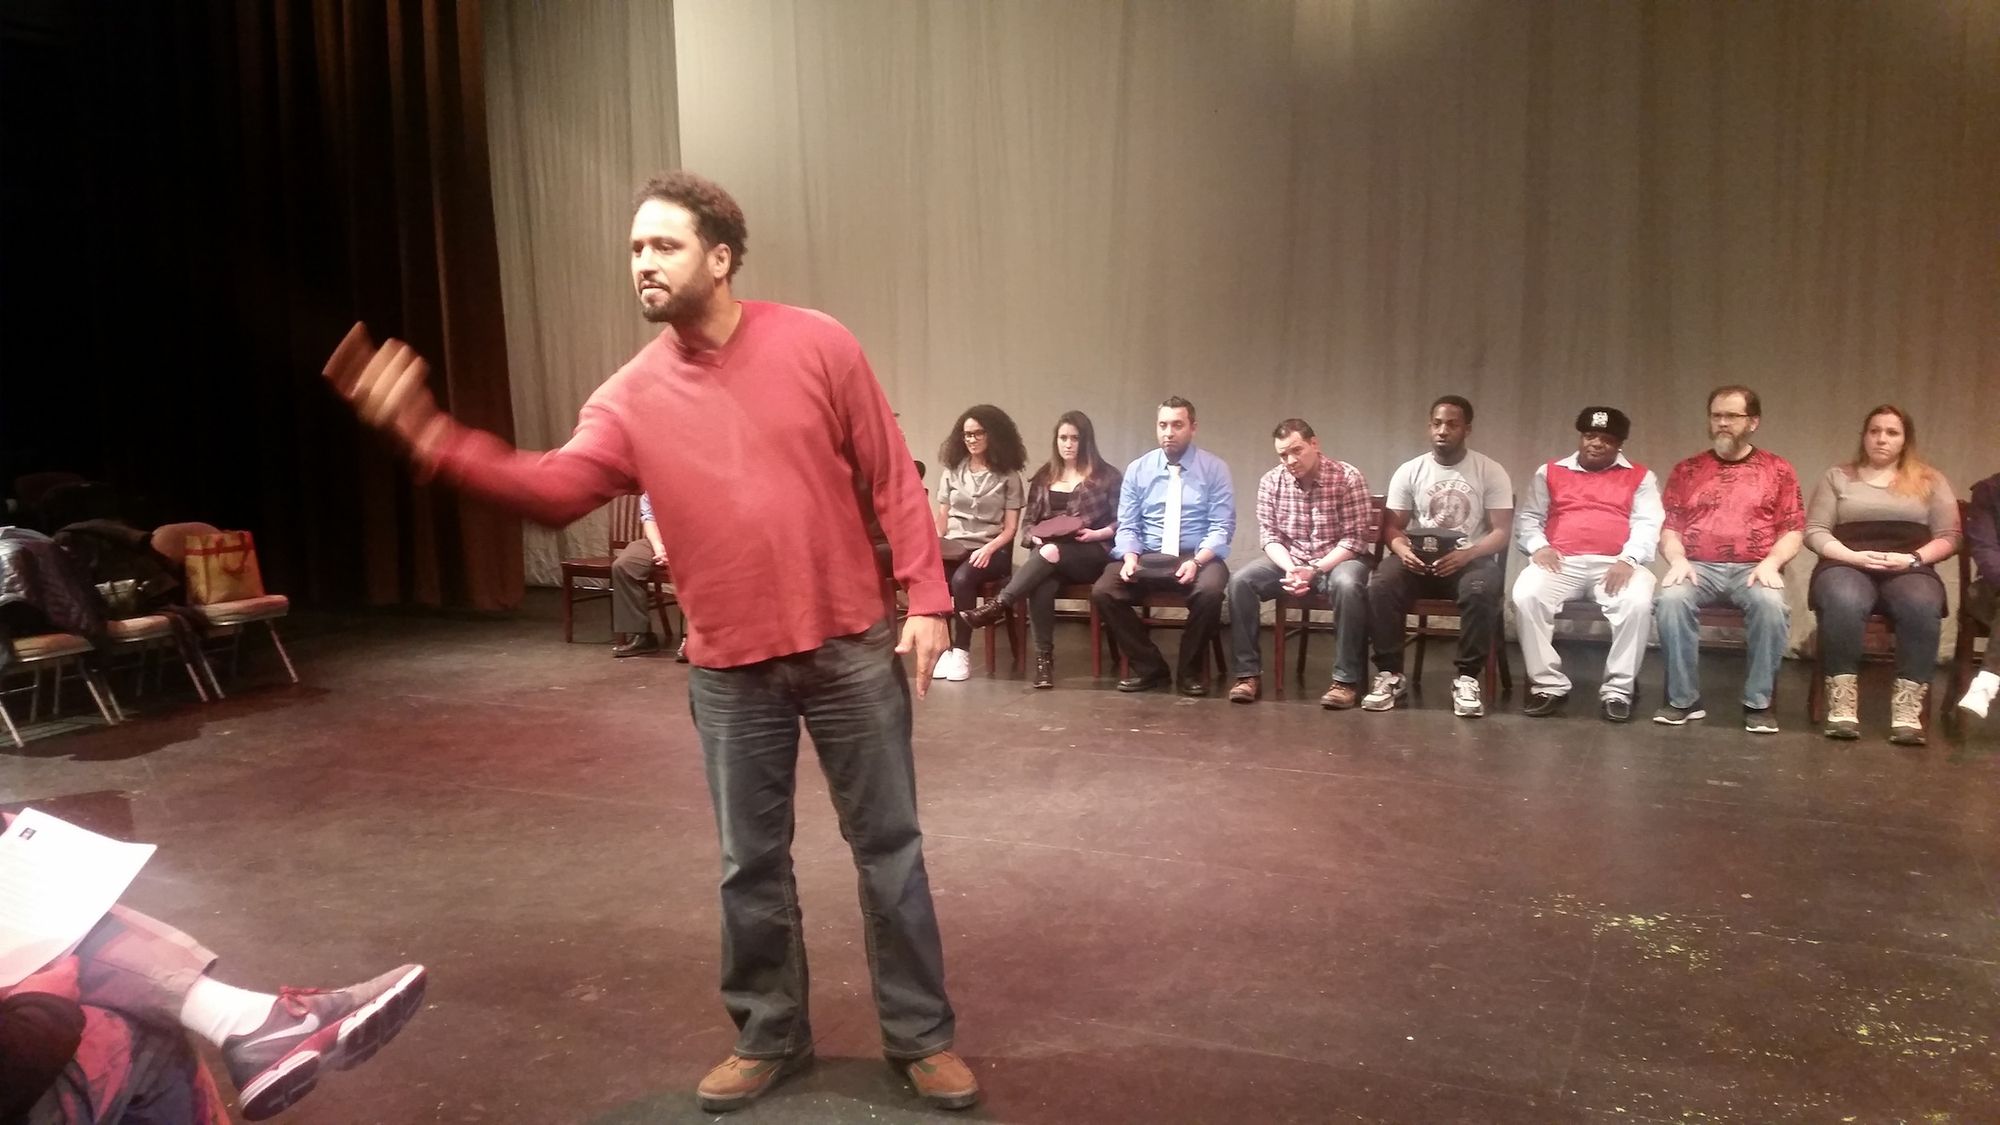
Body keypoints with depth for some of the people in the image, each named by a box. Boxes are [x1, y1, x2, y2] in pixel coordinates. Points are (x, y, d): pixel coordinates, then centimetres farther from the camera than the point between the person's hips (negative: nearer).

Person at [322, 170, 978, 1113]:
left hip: (850, 648, -2)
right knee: (751, 865, 13)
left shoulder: (816, 344, -5)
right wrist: (428, 435, -26)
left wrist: (926, 597, -8)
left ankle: (921, 1036, 25)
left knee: (888, 847, 8)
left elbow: (892, 479, -3)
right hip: (730, 671, 2)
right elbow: (554, 489, -14)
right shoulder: (630, 397, 0)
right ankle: (770, 1037, 34)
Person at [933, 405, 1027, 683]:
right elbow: (942, 520, 13)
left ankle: (962, 651, -21)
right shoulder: (952, 472, 14)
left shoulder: (1008, 476, 4)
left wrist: (988, 549, -17)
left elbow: (1010, 527, 0)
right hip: (955, 544, 3)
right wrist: (933, 547, -5)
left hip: (992, 548, -3)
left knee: (961, 579, -35)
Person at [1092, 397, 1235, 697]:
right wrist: (1130, 557, -16)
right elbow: (1127, 525, 6)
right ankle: (1148, 666, -3)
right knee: (1102, 591, -24)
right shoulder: (1137, 469, 9)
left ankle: (1191, 669, -9)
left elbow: (1222, 527, -5)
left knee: (1210, 591, -36)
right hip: (1146, 557, 2)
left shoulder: (1214, 468, 2)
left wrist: (1197, 561, -23)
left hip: (1197, 557, -2)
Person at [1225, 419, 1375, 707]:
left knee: (1348, 585, -38)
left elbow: (1355, 539, -15)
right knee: (1240, 580, -22)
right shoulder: (1270, 482, -3)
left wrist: (1315, 570, -26)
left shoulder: (1348, 478, -14)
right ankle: (1248, 673, -14)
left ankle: (1345, 680, -27)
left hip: (1338, 560, -3)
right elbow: (1269, 535, -2)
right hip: (1289, 560, 3)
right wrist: (1290, 568, -21)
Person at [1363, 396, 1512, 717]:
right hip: (1418, 558, 2)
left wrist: (1467, 554, -23)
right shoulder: (1409, 471, 7)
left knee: (1479, 591, -37)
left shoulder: (1491, 472, 0)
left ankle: (1467, 679, -22)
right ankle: (1390, 676, -19)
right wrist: (1403, 550, -19)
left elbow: (1502, 531, -4)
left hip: (1472, 558, -2)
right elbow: (1394, 527, 6)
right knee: (1380, 586, -30)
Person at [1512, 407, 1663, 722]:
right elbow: (1528, 518, 13)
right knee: (1526, 596, -30)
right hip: (1560, 561, 1)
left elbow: (1648, 524, 3)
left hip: (1615, 564, -1)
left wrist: (1629, 559, -16)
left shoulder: (1640, 477, 16)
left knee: (1638, 602, -33)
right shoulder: (1550, 472, 20)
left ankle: (1617, 690, -20)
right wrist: (1538, 546, -9)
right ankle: (1549, 686, -19)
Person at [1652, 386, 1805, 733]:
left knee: (1771, 603, -35)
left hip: (1752, 569, -1)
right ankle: (1683, 699, -19)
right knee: (1671, 599, -33)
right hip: (1698, 566, 1)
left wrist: (1771, 562, -12)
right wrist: (1677, 560, -10)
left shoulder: (1778, 470, 13)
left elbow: (1794, 530, 7)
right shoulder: (1687, 470, 15)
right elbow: (1668, 527, 10)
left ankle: (1758, 703, -19)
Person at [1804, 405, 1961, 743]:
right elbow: (1814, 532, 7)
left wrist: (1912, 558, -9)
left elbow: (1949, 537, 10)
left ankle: (1907, 710, -35)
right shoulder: (1837, 477, 17)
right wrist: (1854, 556, -10)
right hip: (1847, 564, -1)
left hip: (1910, 570, 1)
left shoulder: (1930, 481, 18)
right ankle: (1842, 704, -33)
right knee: (1844, 603, -38)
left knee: (1922, 607, -36)